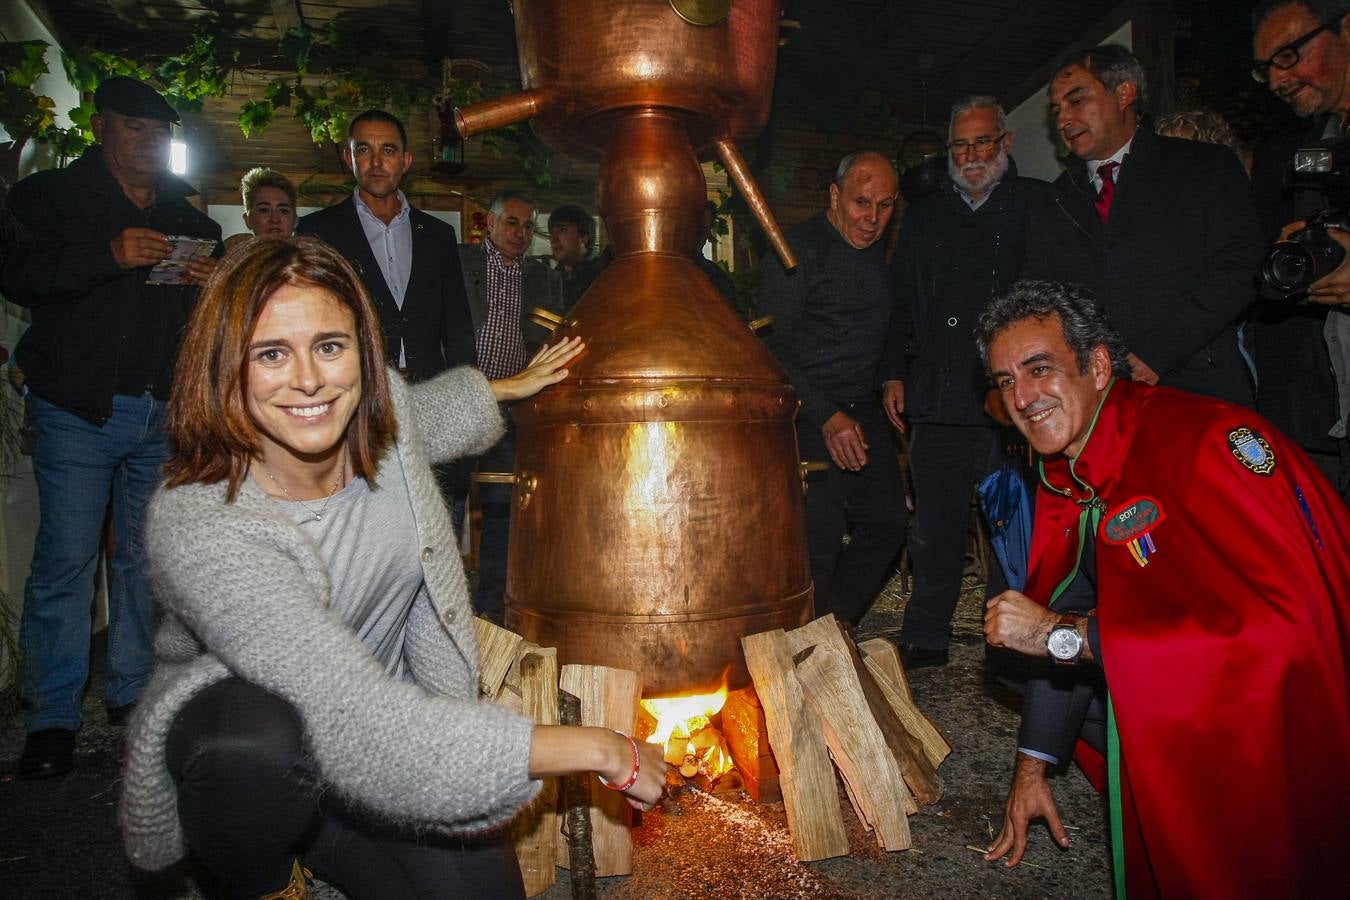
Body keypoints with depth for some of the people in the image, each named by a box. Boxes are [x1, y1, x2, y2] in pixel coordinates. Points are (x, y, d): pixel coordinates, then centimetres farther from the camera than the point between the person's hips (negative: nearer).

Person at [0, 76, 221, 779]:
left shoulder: (188, 218, 17)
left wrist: (213, 284, -2)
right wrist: (109, 255, -19)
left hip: (164, 414, 4)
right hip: (79, 410, -3)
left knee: (149, 558, 8)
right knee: (66, 560, -3)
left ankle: (133, 694, 22)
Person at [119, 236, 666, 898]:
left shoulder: (384, 412, -14)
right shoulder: (198, 526, -32)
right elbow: (357, 726, -38)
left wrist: (511, 387, 30)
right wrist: (599, 750, -35)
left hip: (395, 706, 5)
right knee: (257, 743, -37)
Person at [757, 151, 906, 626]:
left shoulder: (877, 253, 14)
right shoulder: (796, 250, -10)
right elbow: (774, 348, -15)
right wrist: (828, 416, -20)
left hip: (863, 412, 8)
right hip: (808, 418, -8)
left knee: (886, 522, 9)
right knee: (819, 540, -9)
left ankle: (836, 626, 23)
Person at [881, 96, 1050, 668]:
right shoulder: (923, 218, 19)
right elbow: (903, 305, 20)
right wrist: (895, 373, 11)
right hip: (937, 400, 3)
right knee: (935, 530, 8)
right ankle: (924, 640, 21)